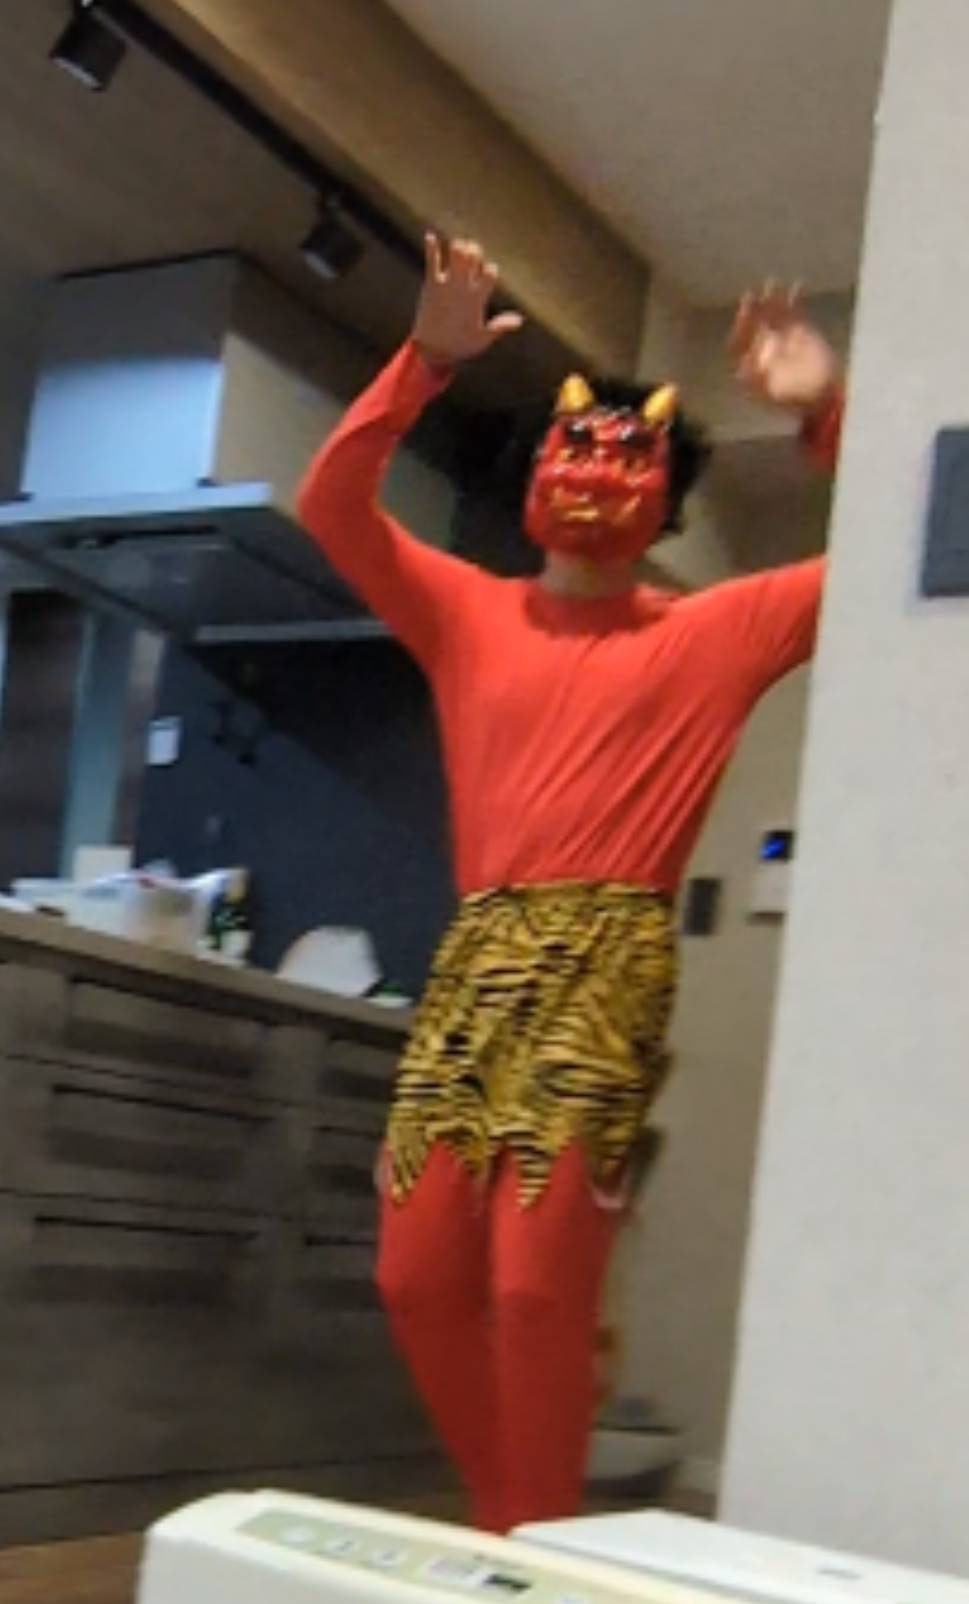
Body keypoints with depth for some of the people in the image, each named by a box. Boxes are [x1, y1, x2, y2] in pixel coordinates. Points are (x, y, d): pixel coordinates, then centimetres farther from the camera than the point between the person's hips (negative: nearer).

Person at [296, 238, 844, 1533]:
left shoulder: (716, 632, 10)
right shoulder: (466, 613, 17)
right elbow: (331, 505, 9)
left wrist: (829, 417, -3)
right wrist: (427, 362, 1)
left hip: (606, 968, -4)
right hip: (475, 962, 4)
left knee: (539, 1281, -11)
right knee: (418, 1276, 3)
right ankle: (508, 1526, 22)